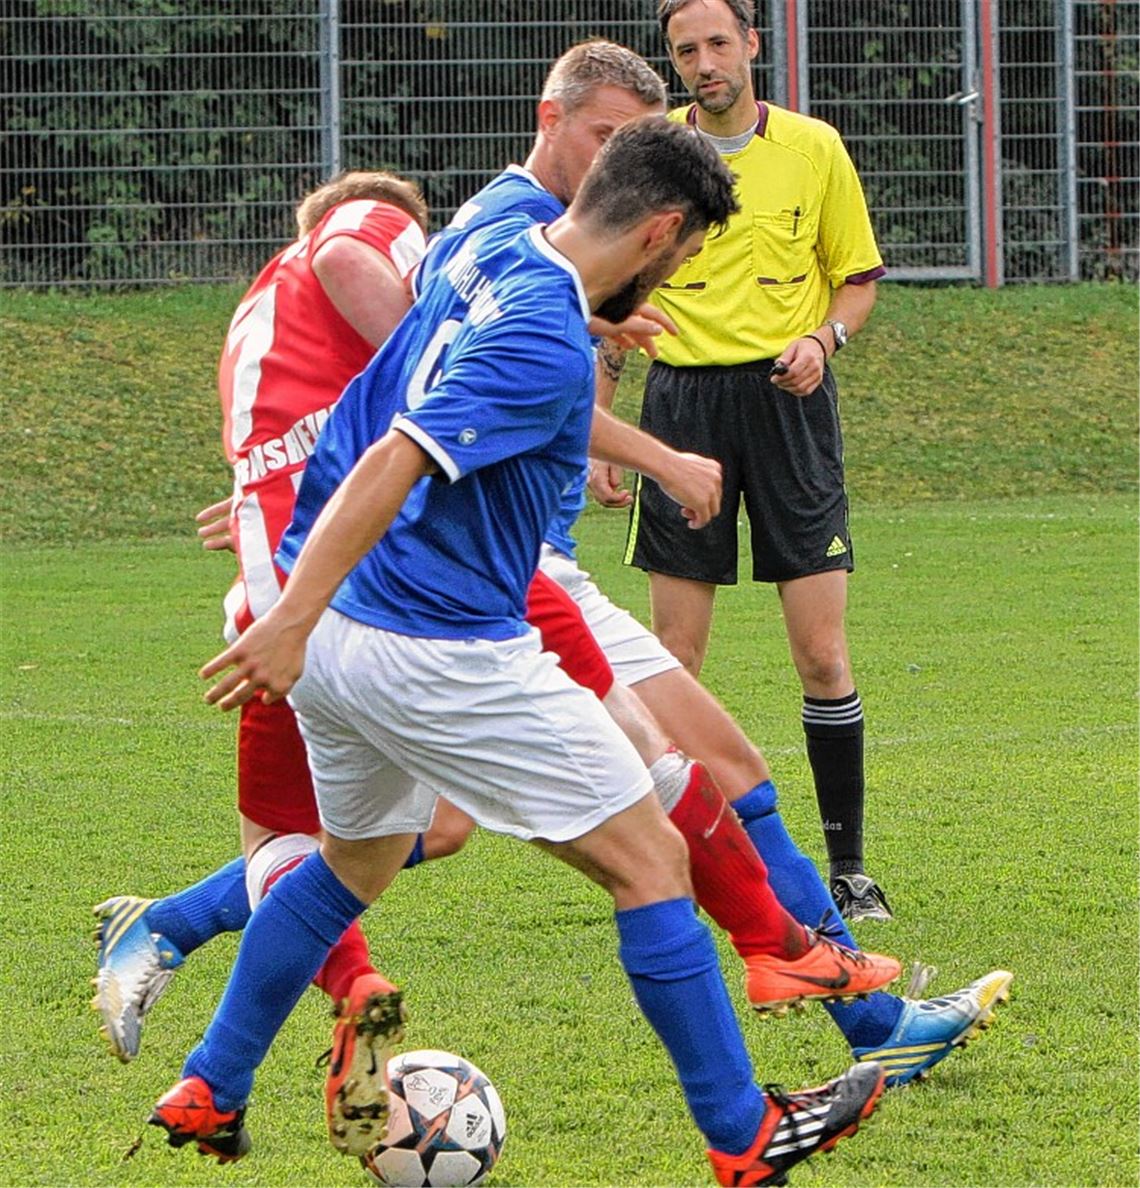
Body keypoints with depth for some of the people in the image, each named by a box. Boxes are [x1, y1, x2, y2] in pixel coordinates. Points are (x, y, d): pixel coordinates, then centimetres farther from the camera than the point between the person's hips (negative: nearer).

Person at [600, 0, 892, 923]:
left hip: (787, 398, -1)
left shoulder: (814, 149, 3)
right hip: (683, 402, 1)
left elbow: (860, 278, 11)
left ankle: (849, 869, 4)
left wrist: (824, 337, -10)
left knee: (823, 656, -5)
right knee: (675, 657, 0)